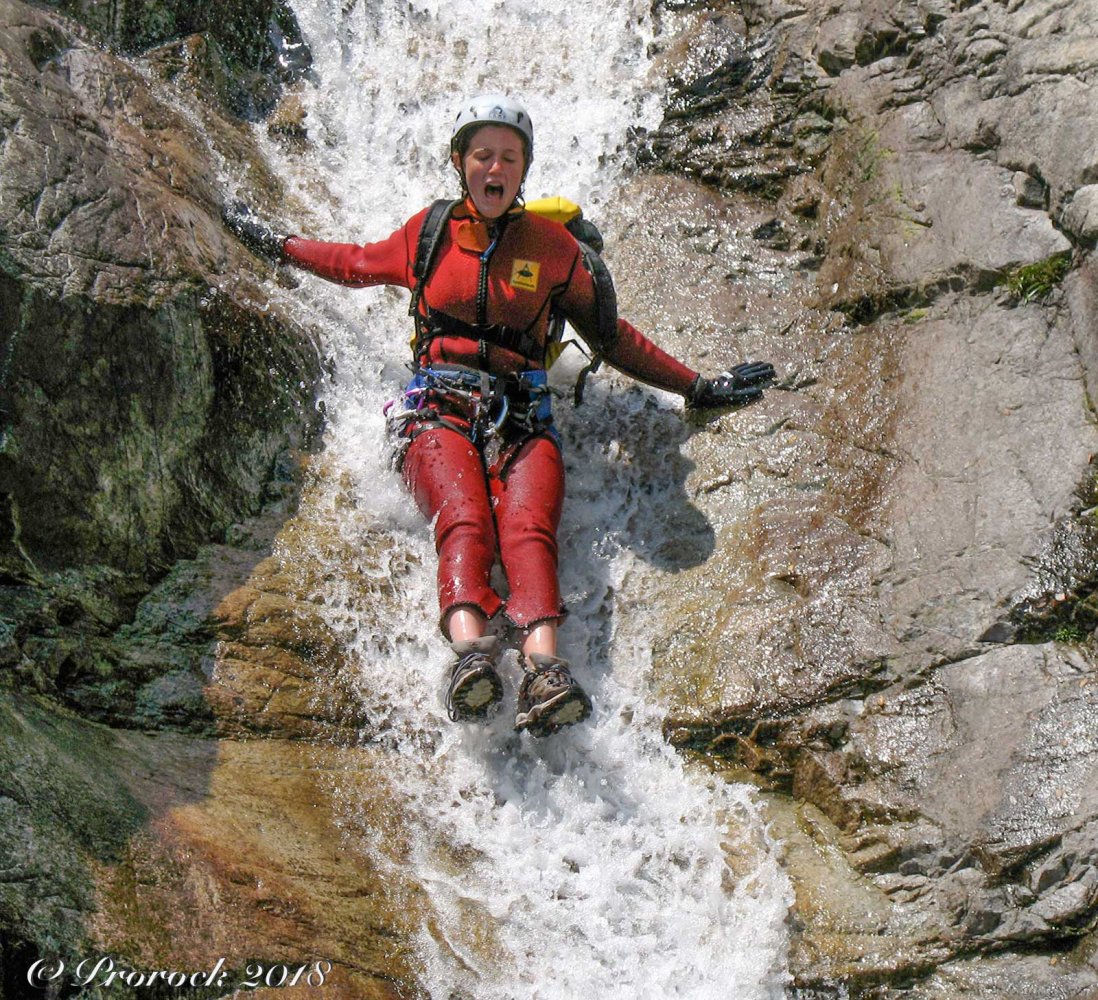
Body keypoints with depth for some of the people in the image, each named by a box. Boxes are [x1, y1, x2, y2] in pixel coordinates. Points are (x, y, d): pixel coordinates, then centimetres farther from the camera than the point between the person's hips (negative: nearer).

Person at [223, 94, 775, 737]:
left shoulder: (552, 244, 16)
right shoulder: (430, 231, 18)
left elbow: (612, 336, 24)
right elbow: (357, 265, 36)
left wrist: (699, 388, 23)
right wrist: (272, 242, 41)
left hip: (522, 417, 0)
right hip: (440, 408, 0)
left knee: (529, 531, -30)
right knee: (465, 523, -31)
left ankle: (544, 676, -51)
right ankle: (471, 656, -54)